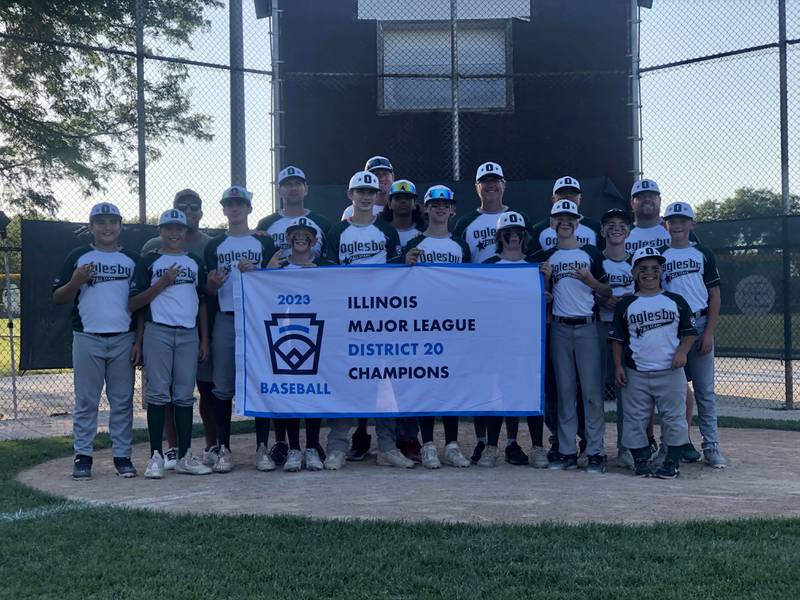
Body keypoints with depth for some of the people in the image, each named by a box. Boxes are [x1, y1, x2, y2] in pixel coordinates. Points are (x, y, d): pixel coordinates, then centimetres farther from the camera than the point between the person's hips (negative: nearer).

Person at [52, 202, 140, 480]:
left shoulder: (132, 259, 11)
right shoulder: (78, 257, 7)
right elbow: (58, 298, 5)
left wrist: (139, 341, 1)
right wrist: (76, 282, -15)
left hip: (123, 339, 1)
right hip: (87, 338, -1)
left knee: (123, 401, 4)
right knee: (86, 401, 1)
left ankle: (122, 456, 10)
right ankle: (82, 457, 7)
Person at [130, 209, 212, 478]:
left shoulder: (196, 262, 16)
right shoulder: (149, 261, 6)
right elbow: (133, 304, -2)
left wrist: (204, 339, 10)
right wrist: (162, 283, -11)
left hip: (189, 334, 3)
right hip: (158, 332, -3)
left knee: (185, 395, 4)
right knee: (158, 393, -5)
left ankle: (184, 456, 8)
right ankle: (156, 456, 0)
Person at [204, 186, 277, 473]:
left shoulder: (264, 243, 11)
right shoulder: (215, 246, 14)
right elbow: (209, 290, 12)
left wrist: (254, 271, -11)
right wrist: (214, 282, -11)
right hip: (225, 320, 1)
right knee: (223, 387, -1)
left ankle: (262, 448, 4)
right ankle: (224, 449, 6)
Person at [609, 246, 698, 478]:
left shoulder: (676, 301, 6)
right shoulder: (626, 304, 5)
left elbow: (689, 331, 8)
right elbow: (617, 338, 7)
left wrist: (682, 352, -9)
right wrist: (618, 366, 0)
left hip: (670, 371, 0)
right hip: (636, 373, 1)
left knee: (673, 416, 3)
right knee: (635, 418, 4)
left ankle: (672, 461, 15)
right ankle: (641, 460, 15)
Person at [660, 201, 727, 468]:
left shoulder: (703, 254, 8)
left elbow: (714, 296, 6)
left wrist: (709, 332, -5)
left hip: (699, 325, 0)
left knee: (705, 390, 0)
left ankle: (711, 446, 4)